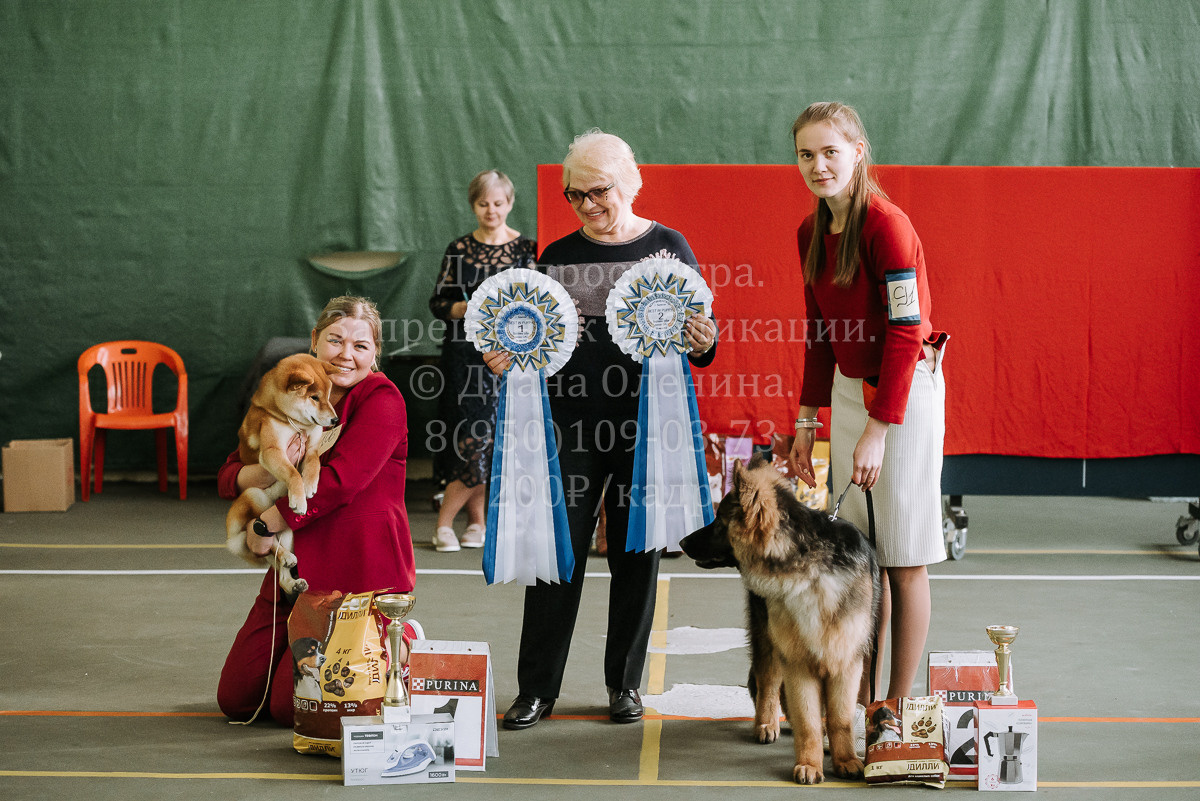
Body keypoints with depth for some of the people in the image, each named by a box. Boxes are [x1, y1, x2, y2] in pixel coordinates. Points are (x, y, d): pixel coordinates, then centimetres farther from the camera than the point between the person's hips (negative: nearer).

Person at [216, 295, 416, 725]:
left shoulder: (382, 400, -12)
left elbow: (339, 481, -24)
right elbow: (227, 477, 5)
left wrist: (267, 524, -17)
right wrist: (267, 472, -19)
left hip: (360, 576, -7)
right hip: (297, 571, 7)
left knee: (288, 706, -8)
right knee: (235, 700, 8)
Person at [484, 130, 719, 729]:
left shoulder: (668, 248, 4)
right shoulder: (557, 256, 8)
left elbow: (703, 340, 6)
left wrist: (703, 343, -16)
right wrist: (508, 358, -7)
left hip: (646, 425, -1)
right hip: (572, 423, 1)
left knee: (636, 553, 7)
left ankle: (625, 683, 21)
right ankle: (537, 688, 9)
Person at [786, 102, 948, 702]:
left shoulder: (886, 225, -17)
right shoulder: (811, 233, 7)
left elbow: (906, 333, -19)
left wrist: (877, 429, -20)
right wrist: (807, 420, 13)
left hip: (906, 391, -7)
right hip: (848, 390, 7)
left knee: (903, 556, -1)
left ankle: (897, 708, 6)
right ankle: (860, 697, 16)